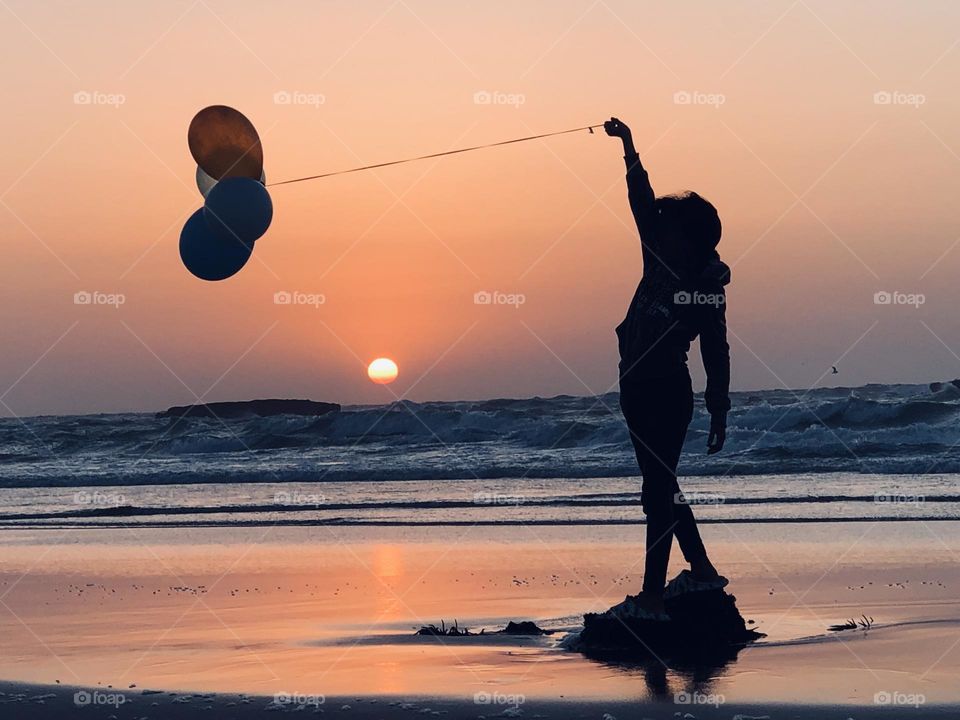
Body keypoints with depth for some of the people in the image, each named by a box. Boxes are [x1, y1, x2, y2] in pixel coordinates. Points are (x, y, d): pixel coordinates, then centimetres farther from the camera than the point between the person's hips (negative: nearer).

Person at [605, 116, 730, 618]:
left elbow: (716, 359, -8)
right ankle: (702, 569, 24)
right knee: (661, 485, 14)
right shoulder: (660, 263, 6)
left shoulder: (708, 292, -9)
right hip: (639, 390, 8)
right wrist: (629, 148, 8)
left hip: (667, 393, -8)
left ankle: (653, 595, -10)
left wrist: (719, 417, -10)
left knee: (660, 488, -9)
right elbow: (643, 202, 10)